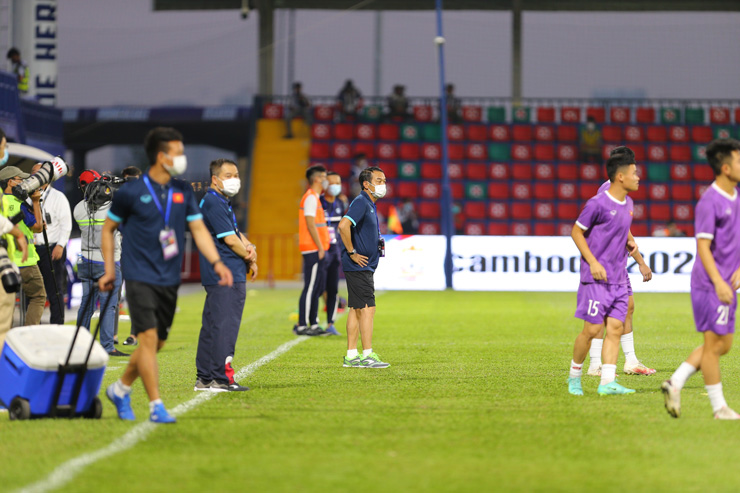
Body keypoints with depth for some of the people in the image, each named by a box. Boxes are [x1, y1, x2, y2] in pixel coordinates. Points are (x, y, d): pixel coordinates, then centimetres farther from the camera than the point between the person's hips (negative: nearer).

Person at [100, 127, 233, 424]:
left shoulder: (183, 191, 8)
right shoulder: (131, 192, -5)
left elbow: (198, 229, 9)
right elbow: (108, 228, 7)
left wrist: (216, 262, -6)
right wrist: (109, 270, 5)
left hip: (169, 279, 5)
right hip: (140, 276, -5)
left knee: (157, 343, 9)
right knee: (148, 338, -15)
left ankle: (120, 389, 30)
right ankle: (156, 407, -13)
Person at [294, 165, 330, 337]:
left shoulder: (315, 198, 20)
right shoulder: (311, 198, -11)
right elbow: (310, 225, -17)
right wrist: (320, 248, -17)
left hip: (318, 251, 10)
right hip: (313, 250, -10)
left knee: (317, 288, 12)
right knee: (310, 288, -9)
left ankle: (313, 324, 16)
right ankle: (302, 326, -8)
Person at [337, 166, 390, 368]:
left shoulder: (370, 205, 17)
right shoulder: (361, 203, -14)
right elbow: (343, 225, -28)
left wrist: (377, 244, 16)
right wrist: (352, 253, -22)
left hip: (364, 266, 10)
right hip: (359, 266, -10)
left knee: (356, 310, 10)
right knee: (367, 308, -10)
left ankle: (351, 356, 13)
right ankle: (367, 356, -10)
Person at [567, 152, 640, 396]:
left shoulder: (627, 203, 11)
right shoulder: (597, 204, -13)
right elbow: (576, 232, -7)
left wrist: (629, 241, 7)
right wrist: (593, 262, -14)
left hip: (618, 278, 7)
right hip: (596, 278, -7)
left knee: (615, 328, -1)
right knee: (592, 329, -4)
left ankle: (607, 382, -3)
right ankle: (574, 376, 15)